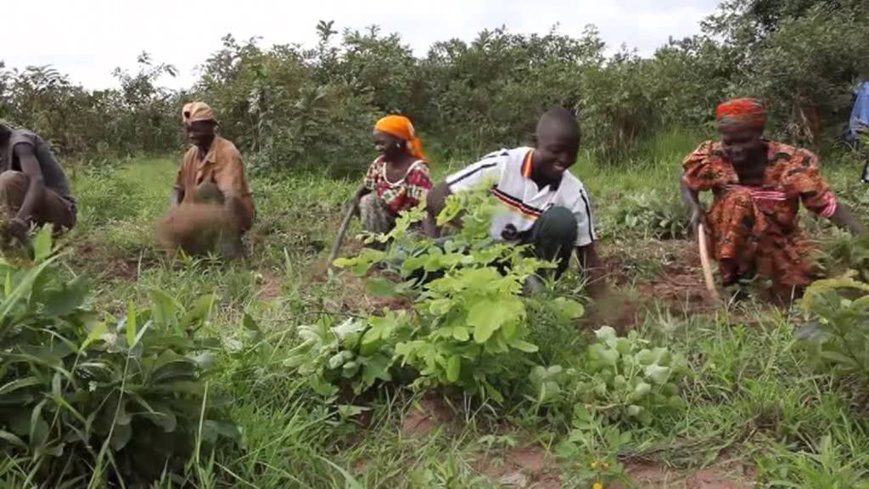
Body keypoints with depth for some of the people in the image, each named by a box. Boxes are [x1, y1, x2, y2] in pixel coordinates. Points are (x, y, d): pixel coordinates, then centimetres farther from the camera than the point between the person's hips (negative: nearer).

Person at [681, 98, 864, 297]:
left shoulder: (789, 162, -19)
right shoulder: (711, 158, -16)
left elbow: (827, 203, -19)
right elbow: (688, 183, 3)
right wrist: (695, 208, -19)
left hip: (779, 244, 1)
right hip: (730, 243, -1)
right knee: (739, 198, -30)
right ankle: (732, 276, -14)